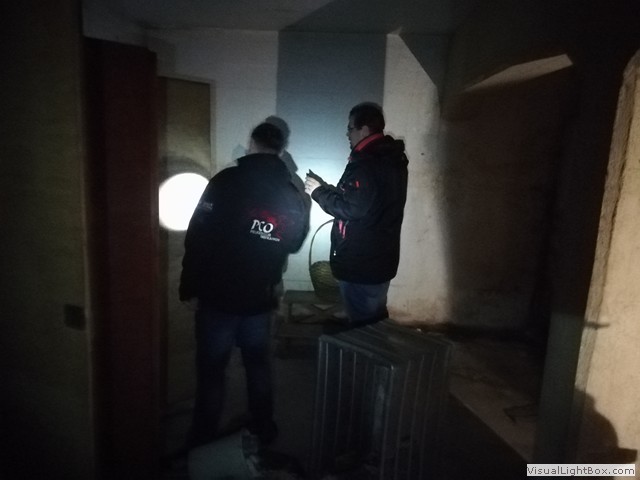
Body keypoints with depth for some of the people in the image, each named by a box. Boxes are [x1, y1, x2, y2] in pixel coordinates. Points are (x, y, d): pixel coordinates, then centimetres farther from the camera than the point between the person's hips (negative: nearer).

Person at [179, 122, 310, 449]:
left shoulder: (226, 181, -12)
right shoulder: (293, 195, 1)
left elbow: (197, 237, -13)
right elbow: (294, 244, 13)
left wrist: (189, 286, -3)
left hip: (218, 296, -3)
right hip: (261, 298, 4)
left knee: (211, 370, 10)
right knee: (258, 364, 21)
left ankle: (203, 443, 24)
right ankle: (263, 430, 35)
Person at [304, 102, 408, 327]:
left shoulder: (366, 164, -20)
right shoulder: (391, 159, 10)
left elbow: (351, 208, -24)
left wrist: (319, 192, -11)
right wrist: (327, 189, 12)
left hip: (360, 263, -10)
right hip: (380, 259, 10)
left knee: (363, 326, 2)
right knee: (375, 321, 22)